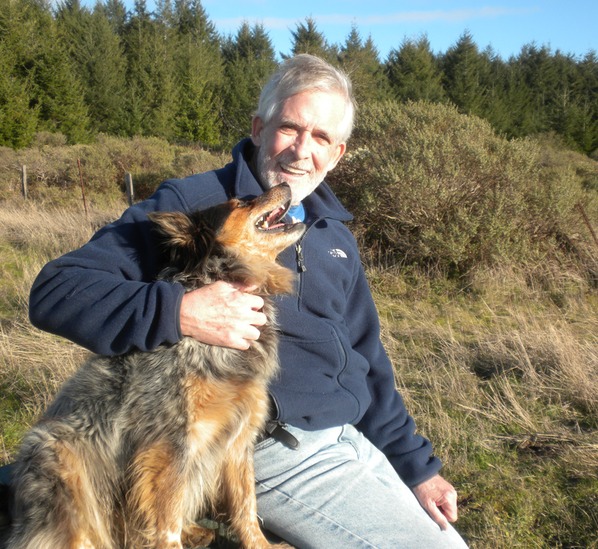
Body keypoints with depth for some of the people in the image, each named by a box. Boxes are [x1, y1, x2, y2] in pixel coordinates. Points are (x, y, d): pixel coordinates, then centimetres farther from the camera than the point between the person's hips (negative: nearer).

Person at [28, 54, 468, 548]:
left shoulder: (335, 235, 13)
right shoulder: (191, 205, -9)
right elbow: (55, 291, -15)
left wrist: (418, 466, 14)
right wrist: (179, 313, -30)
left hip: (356, 442, 8)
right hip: (279, 452, -7)